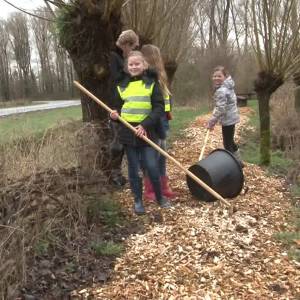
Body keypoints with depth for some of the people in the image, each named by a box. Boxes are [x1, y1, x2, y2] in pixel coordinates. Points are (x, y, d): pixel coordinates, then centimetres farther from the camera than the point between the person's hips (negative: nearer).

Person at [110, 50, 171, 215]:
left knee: (152, 168, -1)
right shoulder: (121, 85, 7)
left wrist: (145, 125, -17)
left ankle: (160, 197, 22)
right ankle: (138, 201, 23)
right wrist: (115, 115, -7)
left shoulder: (151, 83, -1)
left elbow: (159, 107, -6)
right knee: (134, 170, 9)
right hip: (128, 133, 2)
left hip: (147, 132, -2)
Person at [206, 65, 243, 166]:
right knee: (230, 141, 22)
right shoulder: (228, 86, 10)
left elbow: (220, 109, -27)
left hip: (227, 119, -11)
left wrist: (211, 122, -22)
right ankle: (238, 162, 35)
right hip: (231, 118, 11)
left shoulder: (221, 91, -22)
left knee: (227, 144, -2)